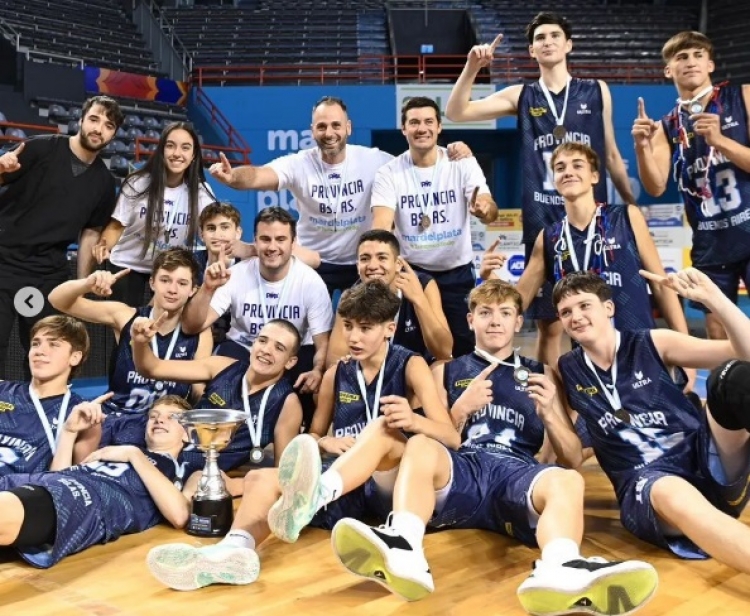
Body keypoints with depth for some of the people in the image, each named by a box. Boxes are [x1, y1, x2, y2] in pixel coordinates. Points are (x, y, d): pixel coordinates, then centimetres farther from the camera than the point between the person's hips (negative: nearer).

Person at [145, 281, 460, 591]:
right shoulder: (336, 374, 13)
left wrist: (413, 420, -33)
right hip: (345, 486, 5)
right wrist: (324, 442, -3)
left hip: (390, 484, -4)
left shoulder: (410, 366, 1)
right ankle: (235, 549, -50)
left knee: (385, 428, -34)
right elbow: (314, 435, 22)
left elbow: (451, 438, -10)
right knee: (260, 478, -17)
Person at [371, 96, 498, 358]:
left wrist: (485, 209, -46)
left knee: (463, 346, 6)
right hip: (411, 271, 0)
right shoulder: (388, 173, -9)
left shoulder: (463, 164, -8)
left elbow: (490, 212, -20)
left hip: (457, 272, 1)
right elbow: (381, 225, -21)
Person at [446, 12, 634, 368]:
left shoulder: (597, 91, 10)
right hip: (542, 221, 0)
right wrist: (472, 68, -10)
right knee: (549, 325, 3)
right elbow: (456, 112, 3)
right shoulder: (521, 96, 8)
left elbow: (611, 155, 16)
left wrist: (632, 205, 16)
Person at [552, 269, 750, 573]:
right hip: (643, 485, -1)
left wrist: (711, 296, -15)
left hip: (711, 468, 1)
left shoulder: (652, 344, 6)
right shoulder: (567, 370, 10)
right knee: (671, 494, -41)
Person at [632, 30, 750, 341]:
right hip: (710, 247, 3)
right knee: (717, 335, 8)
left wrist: (719, 140, -22)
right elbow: (656, 187, -4)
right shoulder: (666, 127, 7)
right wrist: (642, 146, -20)